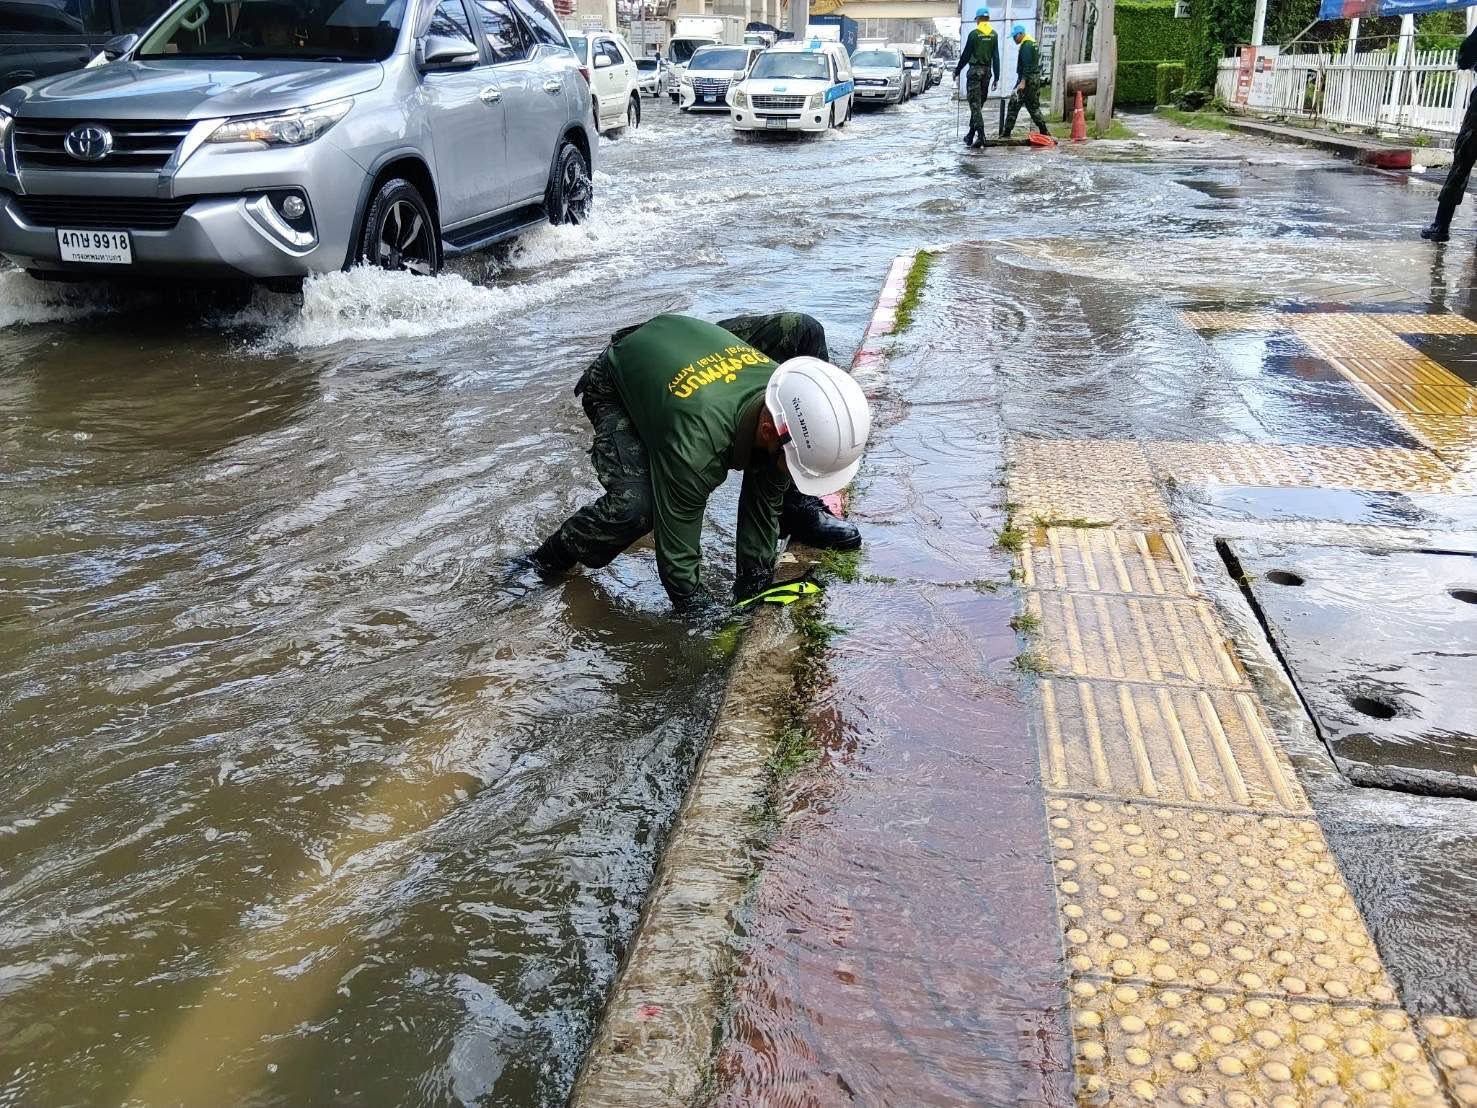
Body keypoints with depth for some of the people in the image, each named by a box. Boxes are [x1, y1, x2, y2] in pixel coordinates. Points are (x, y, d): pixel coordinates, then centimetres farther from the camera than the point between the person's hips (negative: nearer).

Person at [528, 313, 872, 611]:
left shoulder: (789, 397, -26)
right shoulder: (695, 448, -45)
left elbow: (763, 505, -12)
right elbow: (677, 548, -31)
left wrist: (753, 592, -10)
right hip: (614, 387, -6)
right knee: (633, 506, -33)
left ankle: (797, 509, 1)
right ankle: (550, 562, -3)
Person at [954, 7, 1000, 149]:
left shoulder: (974, 34, -8)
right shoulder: (994, 35, 6)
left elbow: (966, 55, -5)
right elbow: (996, 57, 6)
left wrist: (957, 71, 7)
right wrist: (996, 77, 9)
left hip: (975, 70, -5)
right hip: (987, 71, 5)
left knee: (975, 104, -7)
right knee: (979, 104, 13)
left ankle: (980, 135, -20)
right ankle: (971, 135, 20)